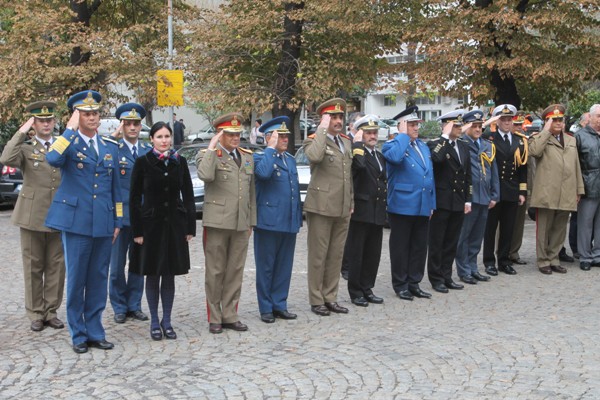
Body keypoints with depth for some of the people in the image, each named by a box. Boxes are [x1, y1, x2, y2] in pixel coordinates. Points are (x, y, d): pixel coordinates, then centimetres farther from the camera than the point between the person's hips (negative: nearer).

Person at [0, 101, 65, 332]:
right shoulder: (25, 147, 0)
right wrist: (22, 131, -18)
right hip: (32, 216, -3)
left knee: (56, 267, 6)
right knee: (33, 267, 5)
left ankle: (51, 311, 16)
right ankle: (36, 314, 14)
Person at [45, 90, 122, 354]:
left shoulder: (110, 147, 12)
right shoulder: (68, 143, -1)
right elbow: (52, 159, -26)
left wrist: (118, 221, 13)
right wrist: (71, 130, -19)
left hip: (103, 224, 4)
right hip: (76, 221, -4)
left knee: (98, 280, 9)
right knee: (76, 279, 3)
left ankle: (95, 332, 20)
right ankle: (78, 334, 14)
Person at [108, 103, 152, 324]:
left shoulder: (149, 151, 9)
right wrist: (114, 137, -22)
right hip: (119, 215, -3)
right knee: (117, 265, 6)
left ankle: (134, 305, 22)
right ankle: (119, 307, 17)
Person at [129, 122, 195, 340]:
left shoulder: (180, 162, 4)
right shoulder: (143, 162, -3)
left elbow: (188, 195, 7)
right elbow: (135, 198, -3)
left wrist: (190, 227, 2)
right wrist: (137, 230, -7)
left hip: (175, 224, 2)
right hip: (151, 224, -2)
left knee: (169, 274, 8)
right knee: (152, 275, 5)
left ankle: (167, 321, 17)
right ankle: (154, 322, 16)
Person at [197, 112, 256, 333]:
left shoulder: (247, 156, 15)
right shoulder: (207, 155, -2)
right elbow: (205, 175, -26)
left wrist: (251, 222, 15)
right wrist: (212, 147, -18)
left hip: (241, 224, 5)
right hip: (217, 222, -5)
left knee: (235, 271, 9)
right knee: (215, 272, 3)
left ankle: (230, 315, 19)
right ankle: (214, 319, 13)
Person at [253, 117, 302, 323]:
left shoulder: (291, 159, 16)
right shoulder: (260, 158, -6)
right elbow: (264, 172, -30)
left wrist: (298, 218, 17)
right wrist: (271, 148, -19)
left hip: (289, 223, 7)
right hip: (269, 222, -6)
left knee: (284, 267, 11)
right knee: (266, 267, 4)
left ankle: (279, 305, 20)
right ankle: (266, 308, 13)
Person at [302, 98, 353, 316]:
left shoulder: (347, 142, 15)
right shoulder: (314, 140, -6)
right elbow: (315, 156, -31)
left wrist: (351, 203, 19)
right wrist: (323, 129, -22)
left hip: (343, 209, 7)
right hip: (321, 207, -7)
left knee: (336, 255, 11)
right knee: (318, 255, 1)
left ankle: (330, 297, 21)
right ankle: (316, 300, 10)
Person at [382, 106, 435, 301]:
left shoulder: (424, 147, 16)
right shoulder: (392, 145, -6)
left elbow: (430, 175, 19)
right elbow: (395, 157, -32)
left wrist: (432, 203, 15)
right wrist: (403, 135, -19)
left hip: (423, 206, 7)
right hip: (402, 206, -7)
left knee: (419, 247, 11)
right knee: (400, 247, 3)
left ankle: (414, 283, 21)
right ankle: (400, 285, 12)